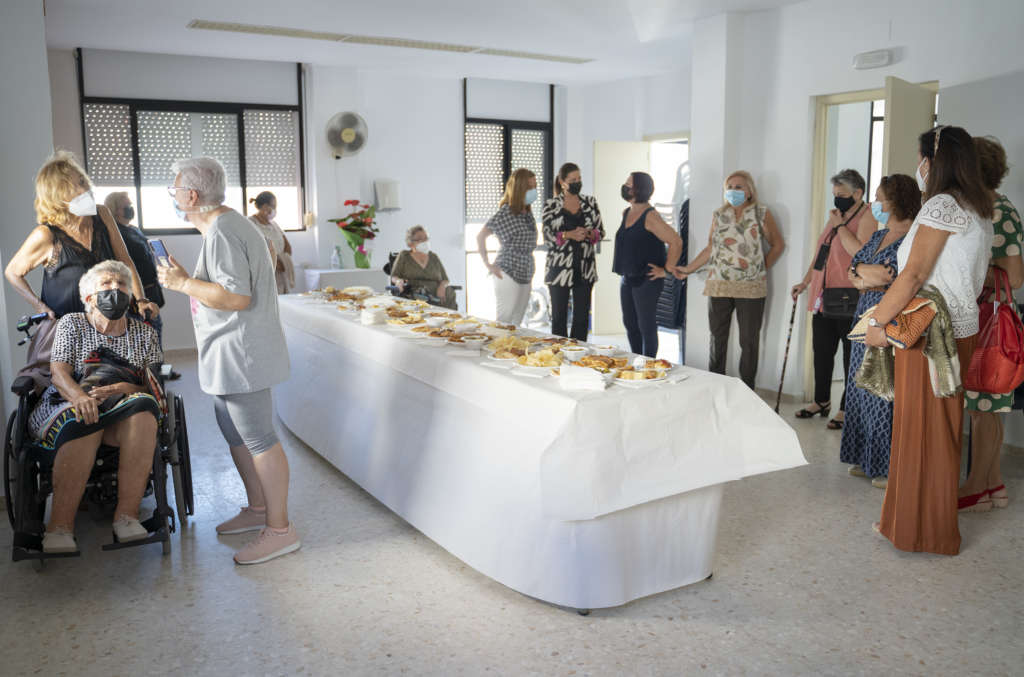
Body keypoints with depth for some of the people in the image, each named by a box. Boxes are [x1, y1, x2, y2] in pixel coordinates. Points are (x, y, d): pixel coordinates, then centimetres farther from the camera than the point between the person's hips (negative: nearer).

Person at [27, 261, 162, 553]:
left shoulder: (144, 332, 19)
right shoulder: (71, 323, 16)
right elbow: (59, 372, 1)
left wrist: (124, 389, -15)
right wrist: (79, 397, -23)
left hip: (123, 411, 1)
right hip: (68, 406, -1)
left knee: (142, 409, -35)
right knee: (83, 423, -37)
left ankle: (127, 515, -36)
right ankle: (60, 526, -39)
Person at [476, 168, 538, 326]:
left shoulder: (528, 213, 11)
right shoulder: (506, 212, -11)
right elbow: (480, 236, -11)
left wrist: (530, 271, 13)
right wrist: (488, 265, -14)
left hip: (525, 276, 7)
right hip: (508, 275, -7)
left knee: (517, 323, 11)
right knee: (504, 322, -4)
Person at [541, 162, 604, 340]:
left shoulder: (590, 202, 9)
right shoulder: (550, 205, 0)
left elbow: (601, 231, 9)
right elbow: (547, 237, -6)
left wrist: (589, 234, -13)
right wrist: (569, 235, -21)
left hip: (585, 268, 3)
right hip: (559, 268, -2)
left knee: (582, 316, 5)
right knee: (559, 316, 3)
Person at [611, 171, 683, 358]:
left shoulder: (650, 217, -16)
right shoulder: (626, 213, 11)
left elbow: (676, 241, -21)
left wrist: (666, 270, -16)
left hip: (647, 280, -9)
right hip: (627, 279, 9)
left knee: (646, 326, -2)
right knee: (630, 324, 15)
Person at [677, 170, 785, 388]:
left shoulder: (762, 213, 3)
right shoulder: (718, 215, 11)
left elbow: (778, 244, 11)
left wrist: (762, 268, 3)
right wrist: (687, 269, 12)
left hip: (751, 288, -2)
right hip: (719, 286, 2)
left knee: (749, 341, 2)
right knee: (718, 338, 6)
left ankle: (747, 390, 12)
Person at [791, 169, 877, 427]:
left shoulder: (867, 217, -7)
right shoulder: (836, 216, 18)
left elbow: (860, 252, -23)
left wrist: (840, 225, -14)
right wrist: (805, 282, 20)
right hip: (823, 299, 8)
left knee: (851, 355, 1)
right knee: (821, 352, 14)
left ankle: (846, 408, 9)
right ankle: (821, 401, 27)